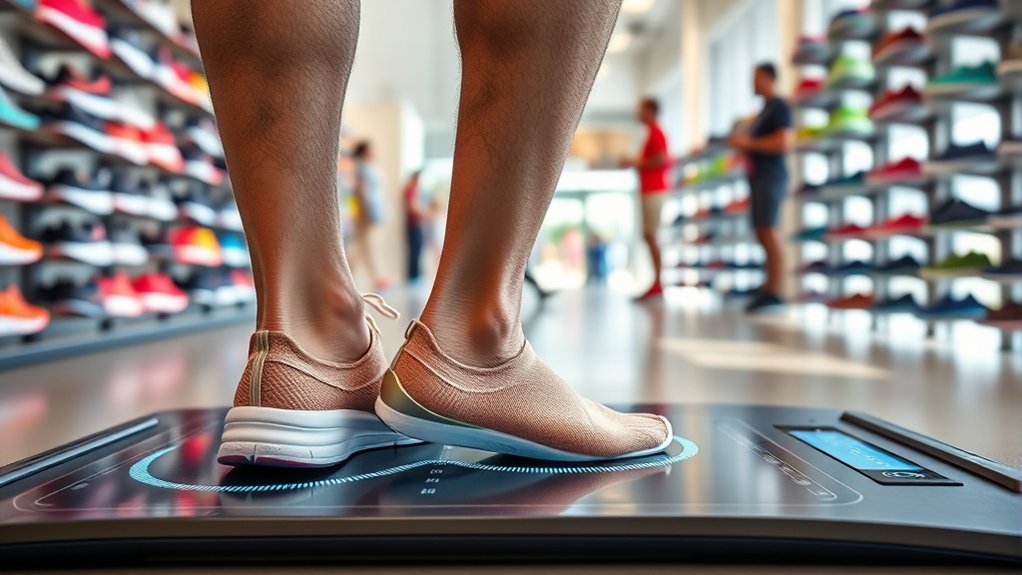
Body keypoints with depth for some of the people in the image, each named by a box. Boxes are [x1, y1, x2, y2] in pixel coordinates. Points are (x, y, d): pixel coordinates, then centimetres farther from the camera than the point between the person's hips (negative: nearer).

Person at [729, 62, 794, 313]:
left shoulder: (779, 106, -7)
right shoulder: (765, 109, 22)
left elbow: (784, 142, -19)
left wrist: (749, 142, -14)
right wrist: (743, 142, 13)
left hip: (771, 176, -10)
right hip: (760, 176, 10)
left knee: (769, 231, -13)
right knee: (763, 234, 7)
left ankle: (775, 292, -13)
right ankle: (769, 288, 10)